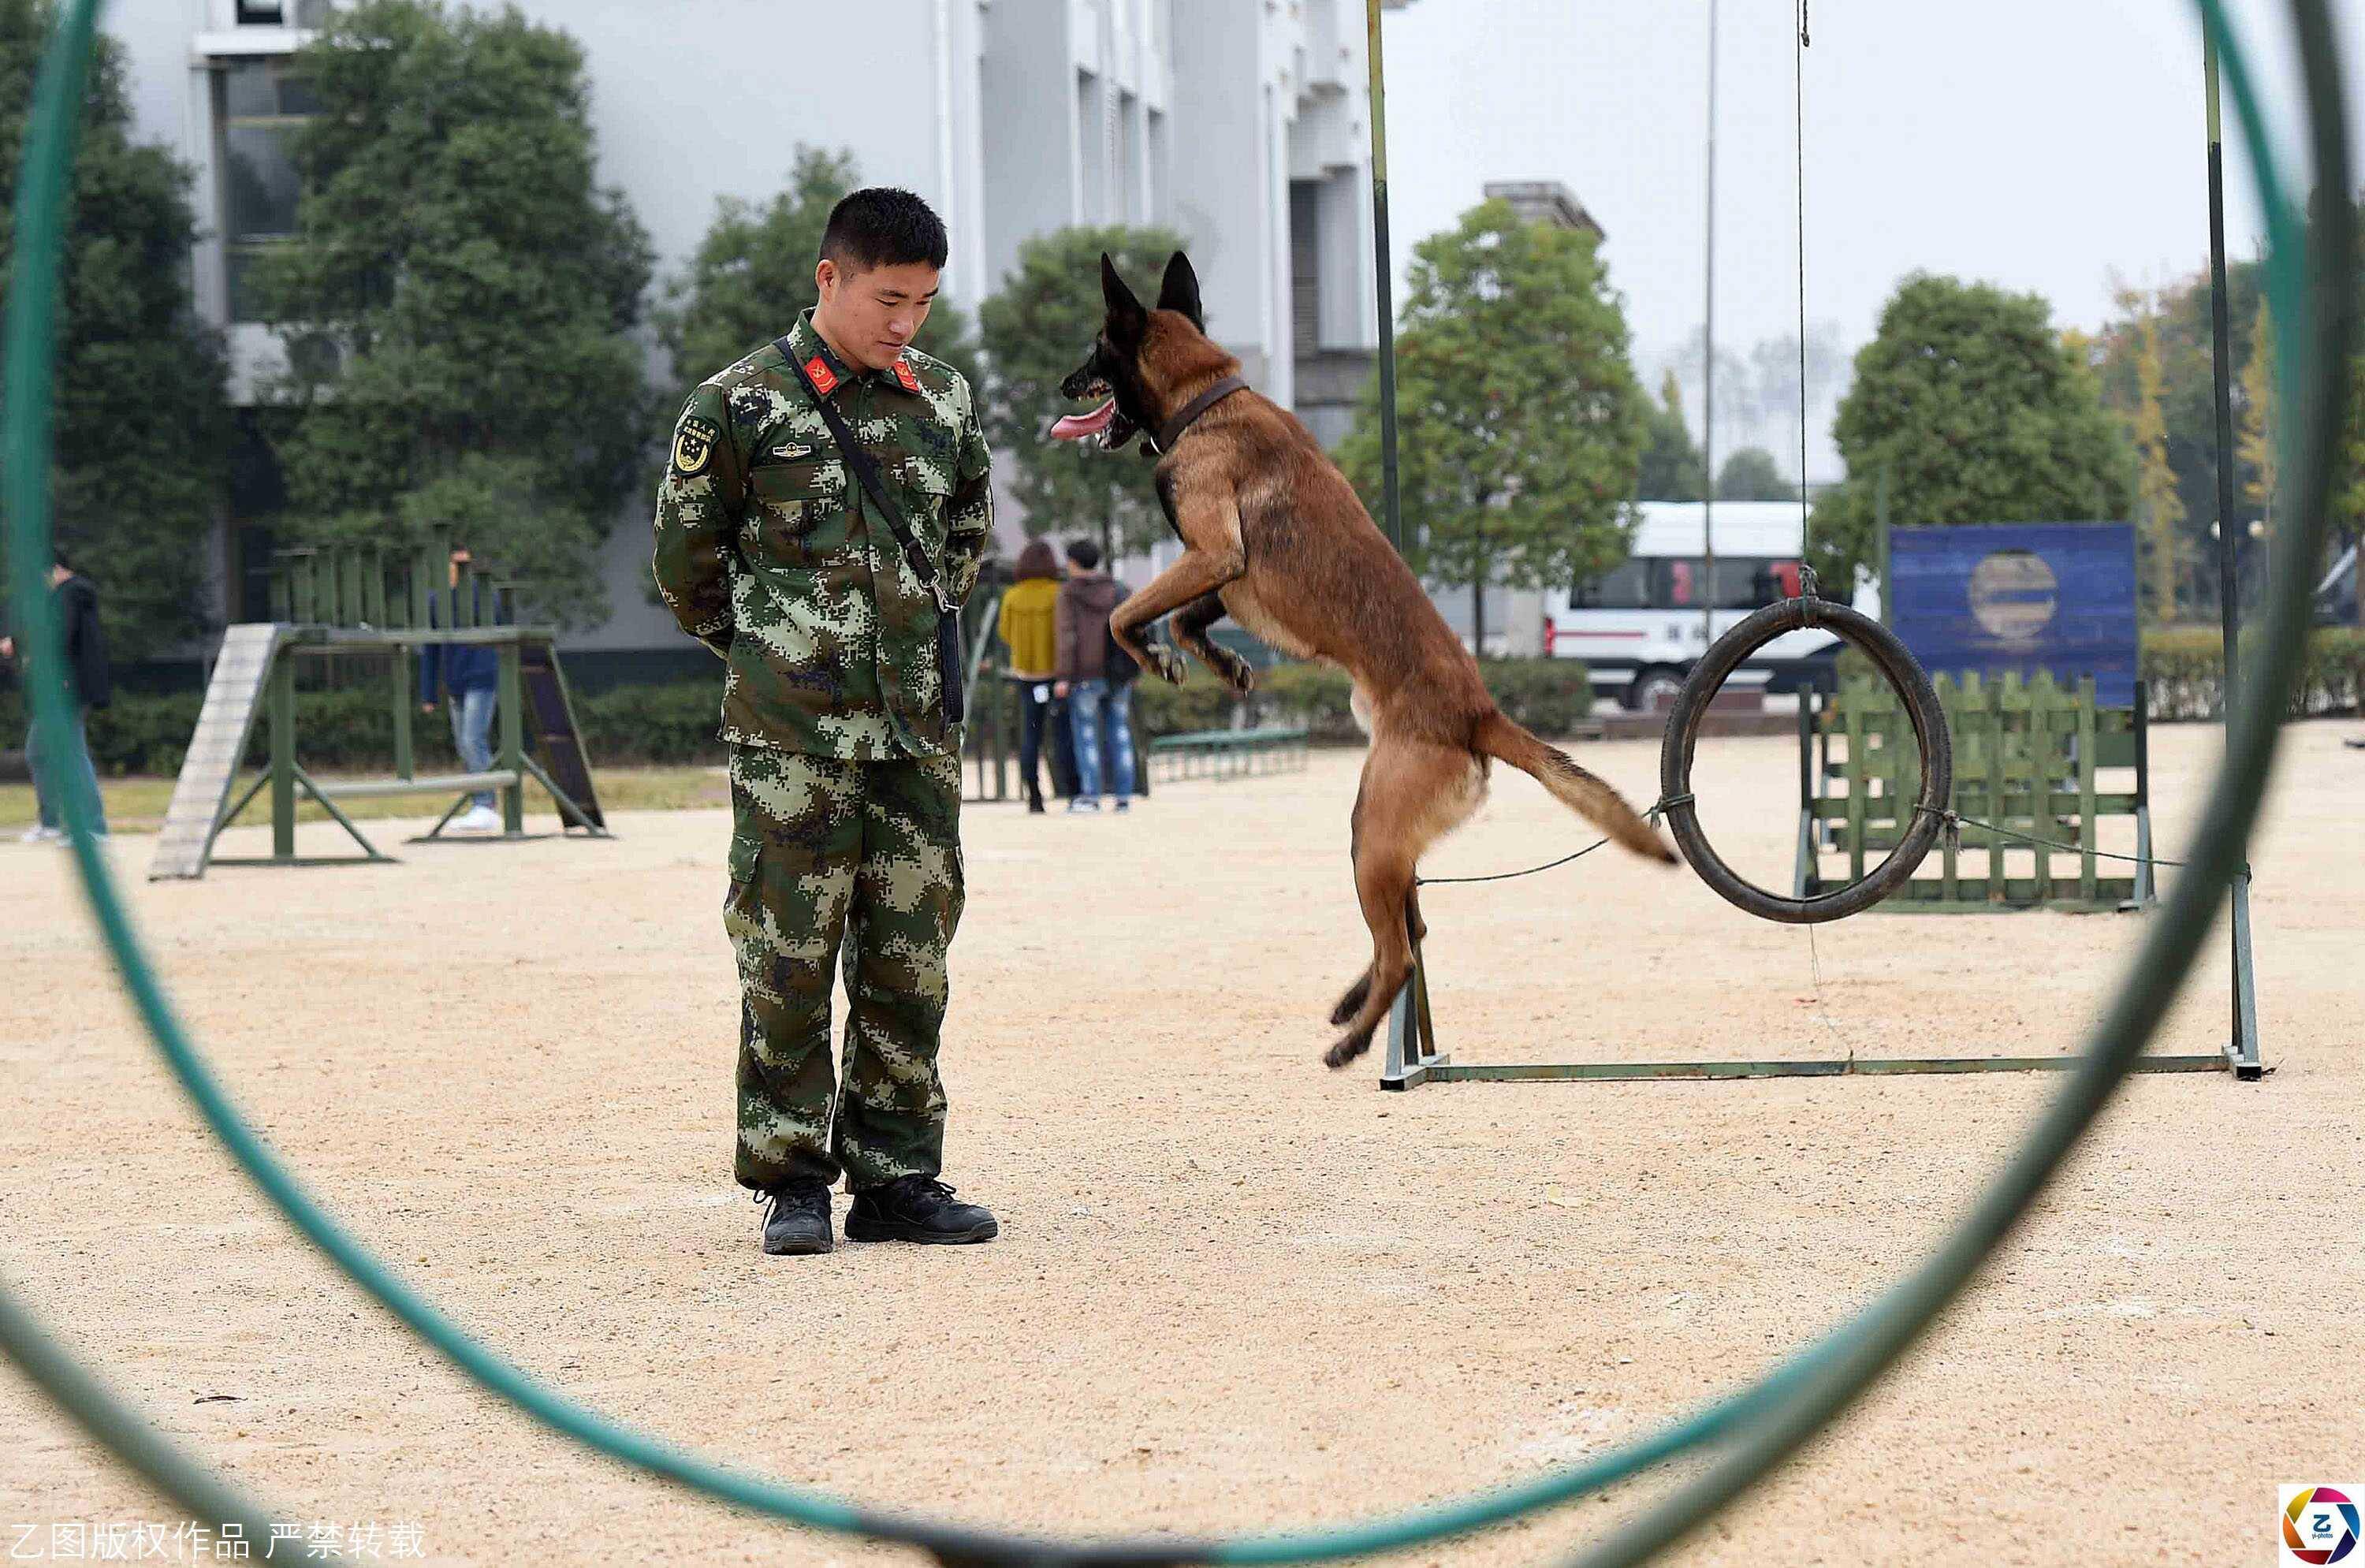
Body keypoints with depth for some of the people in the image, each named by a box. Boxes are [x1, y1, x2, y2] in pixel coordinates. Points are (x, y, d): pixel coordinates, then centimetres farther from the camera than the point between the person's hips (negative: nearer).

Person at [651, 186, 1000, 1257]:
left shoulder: (943, 402, 9)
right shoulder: (742, 407, -5)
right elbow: (686, 558, 3)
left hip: (919, 728, 5)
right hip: (793, 737, -5)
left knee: (911, 957, 6)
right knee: (790, 957, -2)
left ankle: (898, 1178, 13)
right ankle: (792, 1180, 7)